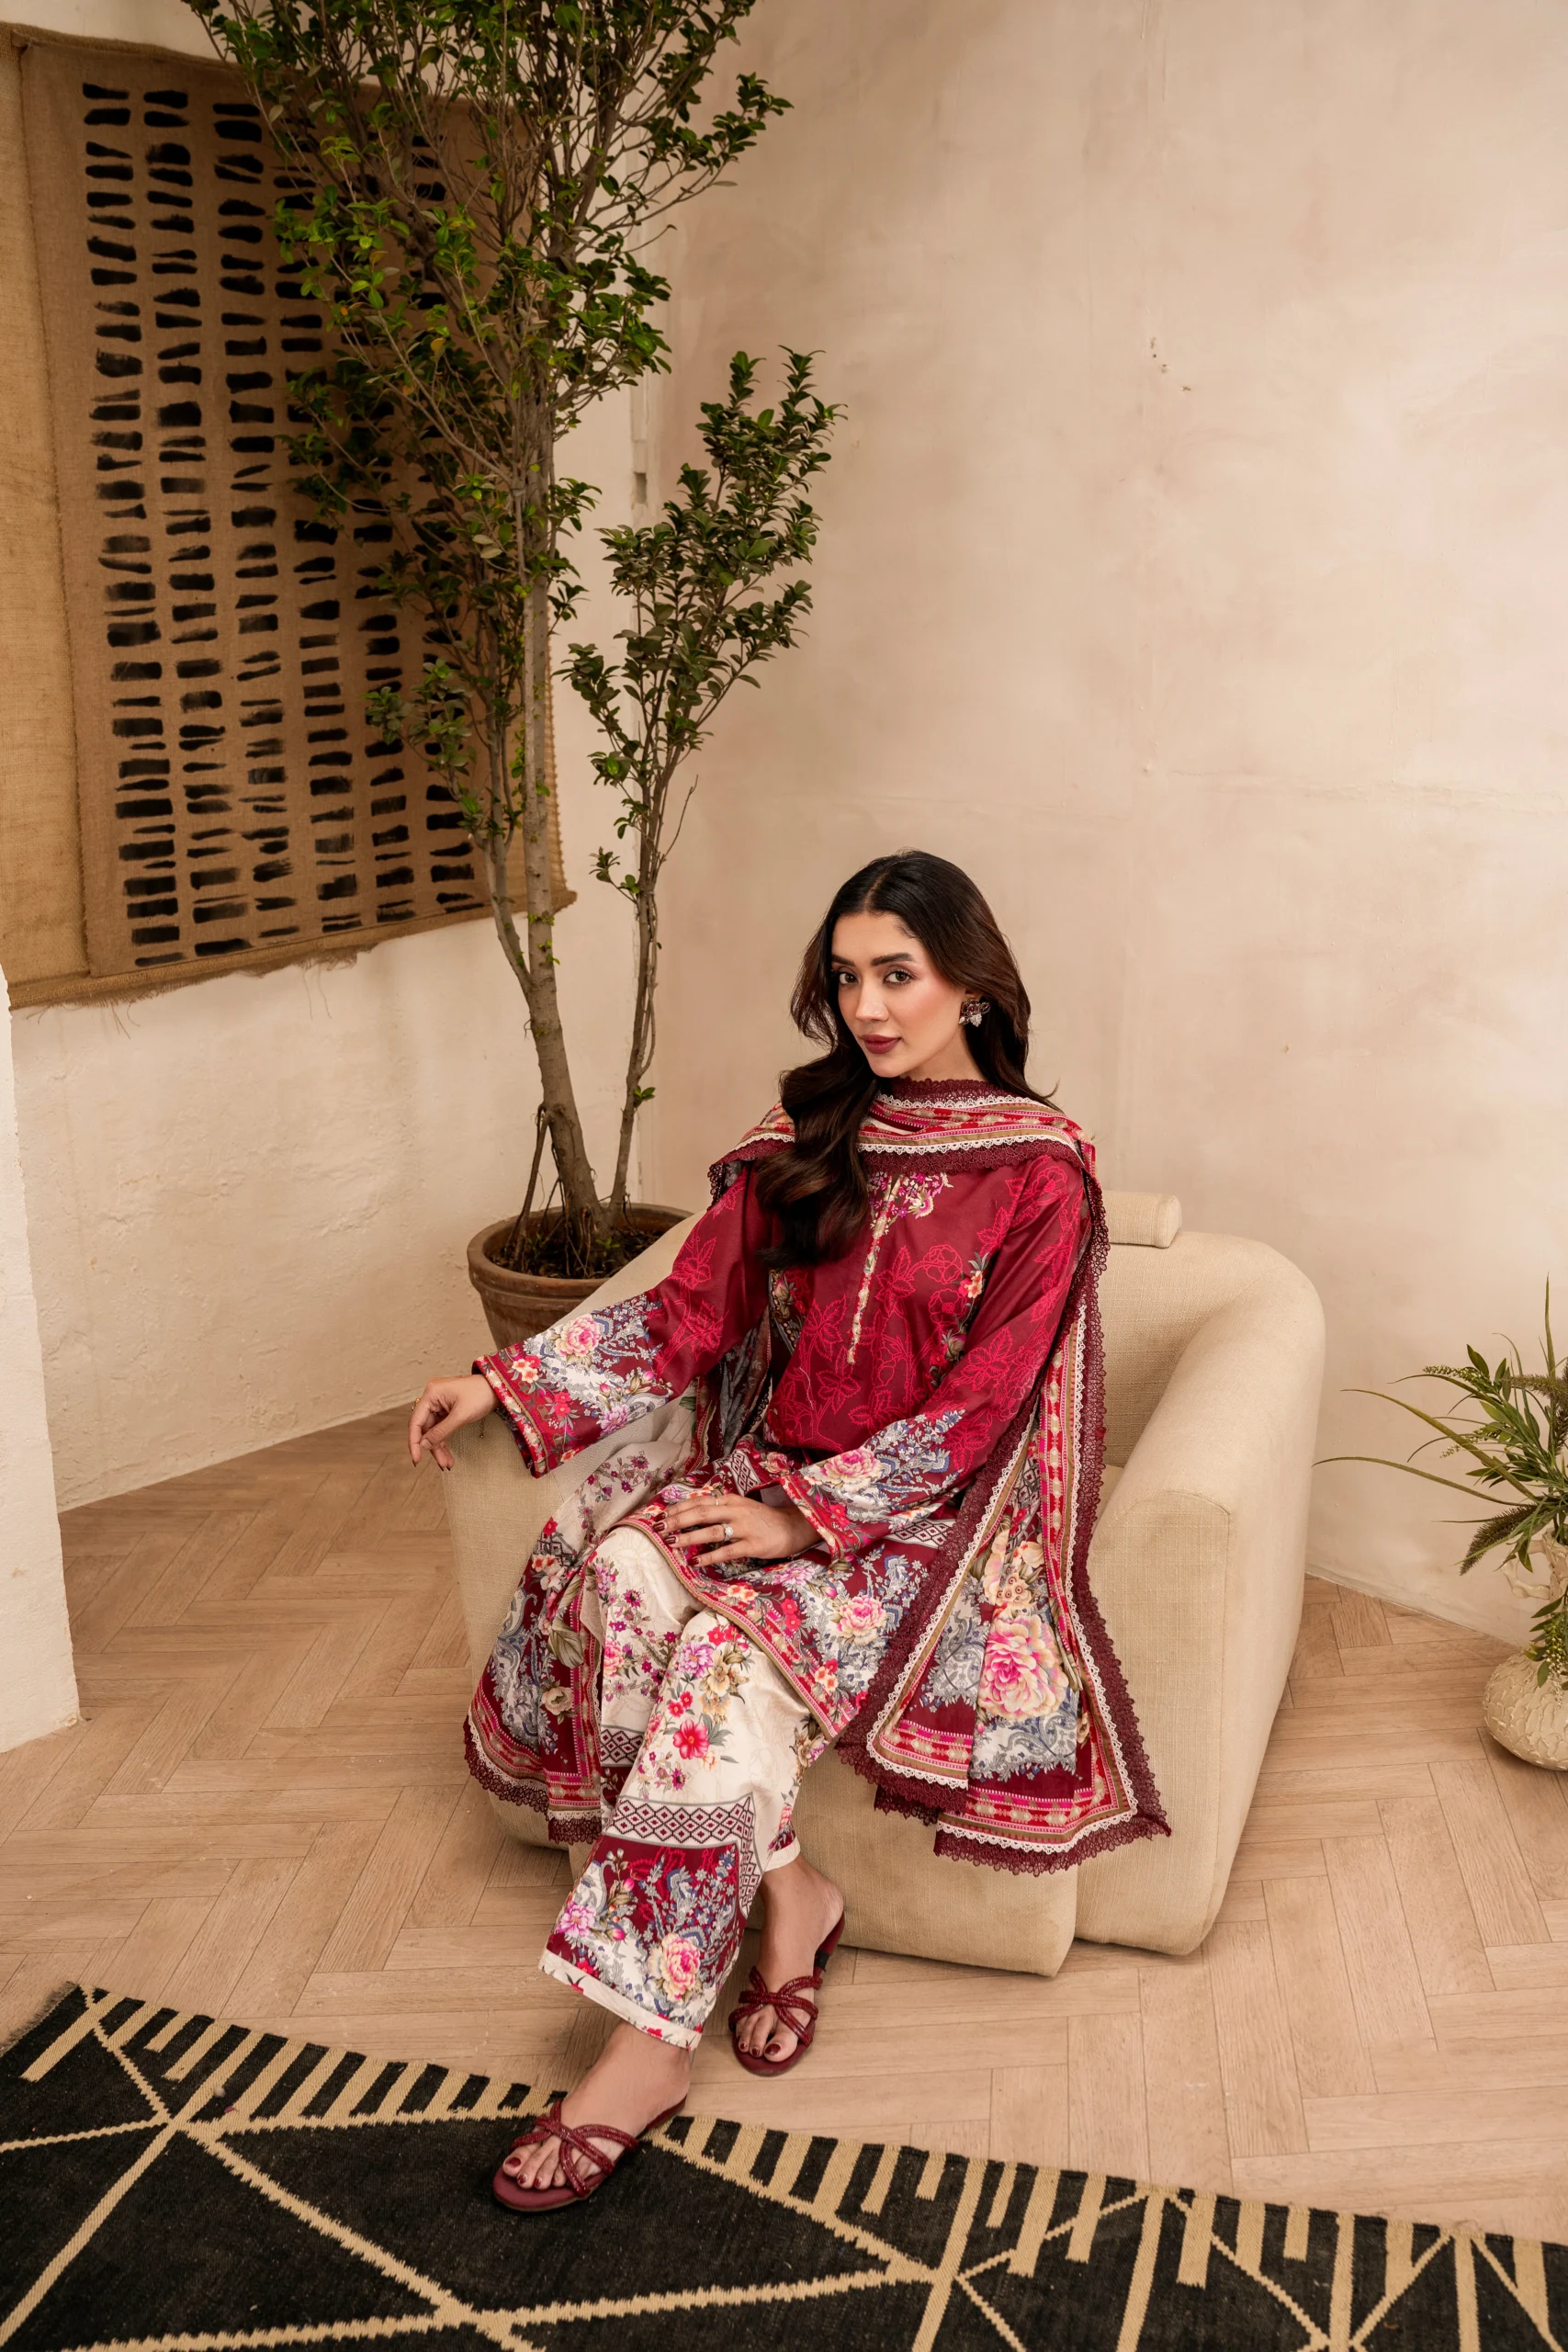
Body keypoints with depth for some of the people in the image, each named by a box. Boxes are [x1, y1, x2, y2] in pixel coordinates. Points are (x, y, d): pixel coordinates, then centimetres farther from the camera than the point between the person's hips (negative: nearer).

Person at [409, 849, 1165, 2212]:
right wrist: (506, 1384, -1)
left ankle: (655, 2041, -20)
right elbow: (691, 1313, 7)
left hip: (927, 1516, -5)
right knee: (623, 1565, -26)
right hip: (770, 1465, 5)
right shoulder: (809, 1134, 8)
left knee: (738, 1648, -30)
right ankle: (785, 1888, -12)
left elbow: (978, 1407, -12)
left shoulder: (1041, 1172, -8)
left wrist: (806, 1514, -20)